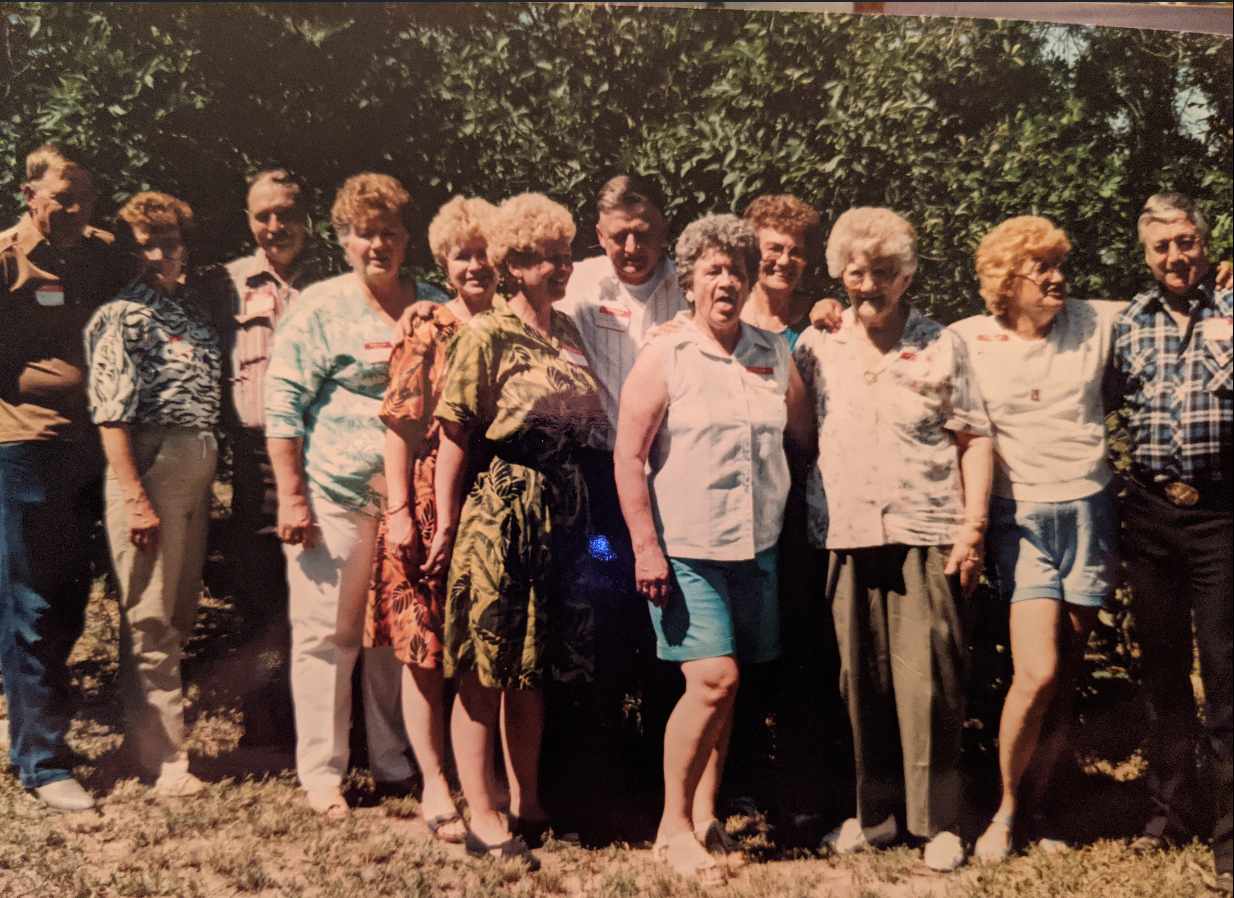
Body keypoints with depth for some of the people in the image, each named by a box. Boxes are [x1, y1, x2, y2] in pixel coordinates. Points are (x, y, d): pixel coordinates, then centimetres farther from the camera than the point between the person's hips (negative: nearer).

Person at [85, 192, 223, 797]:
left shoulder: (197, 304, 14)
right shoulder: (121, 316, -7)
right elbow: (111, 414, -13)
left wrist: (210, 465, 11)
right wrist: (136, 500, -18)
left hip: (198, 468, 7)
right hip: (148, 468, -7)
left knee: (181, 611, 14)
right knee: (150, 617, 0)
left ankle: (154, 732, 29)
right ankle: (162, 756, 10)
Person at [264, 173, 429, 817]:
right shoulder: (319, 309, -1)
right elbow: (282, 405, -5)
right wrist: (291, 496, -12)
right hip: (333, 497, -4)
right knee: (329, 634, 2)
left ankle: (394, 762, 27)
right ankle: (320, 771, 15)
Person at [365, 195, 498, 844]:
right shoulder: (427, 334, -1)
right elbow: (400, 427, -4)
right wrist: (399, 511, -10)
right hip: (433, 505, -3)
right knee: (427, 653, 3)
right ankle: (435, 788, 15)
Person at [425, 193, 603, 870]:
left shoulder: (568, 330, 11)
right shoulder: (487, 335, -8)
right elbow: (454, 434, -9)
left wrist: (577, 508, 13)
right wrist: (446, 523, -12)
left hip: (561, 510, 7)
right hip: (501, 507, -6)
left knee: (534, 667, 15)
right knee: (484, 669, 1)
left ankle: (527, 804, 26)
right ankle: (482, 817, 10)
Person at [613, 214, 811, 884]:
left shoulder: (774, 354, 10)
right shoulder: (664, 356, -4)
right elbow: (628, 457, -7)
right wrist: (646, 549, -11)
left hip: (757, 546, 5)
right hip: (686, 547, -4)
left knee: (723, 686, 9)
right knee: (714, 679, -12)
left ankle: (704, 816, 24)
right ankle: (671, 828, 3)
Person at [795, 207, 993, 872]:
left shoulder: (940, 346, 6)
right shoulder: (816, 347, 11)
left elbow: (975, 441, 5)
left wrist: (972, 528, -2)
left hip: (927, 535, -2)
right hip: (848, 536, 2)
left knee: (929, 680, -3)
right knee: (861, 681, 6)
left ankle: (938, 822, 12)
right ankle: (875, 812, 20)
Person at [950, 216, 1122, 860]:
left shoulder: (1096, 323, 6)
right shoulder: (967, 341, -1)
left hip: (1088, 512, 3)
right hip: (1022, 517, -3)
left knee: (1063, 677, 7)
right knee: (1037, 674, -14)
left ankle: (1040, 804, 24)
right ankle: (1005, 808, 8)